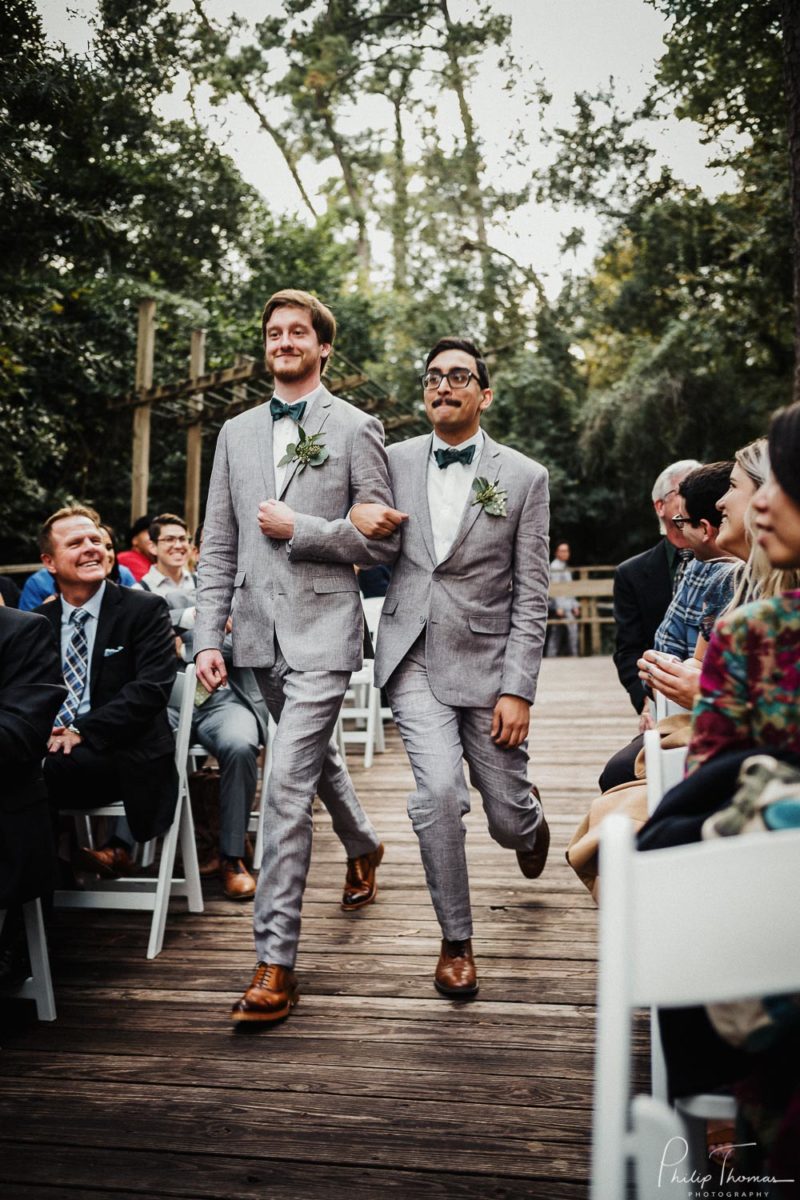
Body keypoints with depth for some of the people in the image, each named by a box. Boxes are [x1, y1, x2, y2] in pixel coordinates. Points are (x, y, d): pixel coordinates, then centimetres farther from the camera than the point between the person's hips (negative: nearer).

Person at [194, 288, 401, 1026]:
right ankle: (364, 847, 51)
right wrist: (209, 636, 4)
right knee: (316, 758, 23)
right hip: (260, 630, 6)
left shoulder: (356, 430, -2)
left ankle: (275, 962, -8)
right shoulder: (237, 433, 13)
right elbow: (219, 545, 12)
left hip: (322, 630, -6)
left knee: (288, 783, -13)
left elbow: (384, 541, -5)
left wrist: (299, 529, -15)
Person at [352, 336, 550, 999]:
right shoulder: (394, 461, 5)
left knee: (508, 819, 6)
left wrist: (518, 690, -10)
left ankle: (528, 817, 46)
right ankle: (456, 940, 3)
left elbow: (531, 597, -3)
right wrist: (356, 512, -6)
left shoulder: (524, 477, -1)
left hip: (487, 663, 0)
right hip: (414, 659, 1)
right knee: (438, 791, -18)